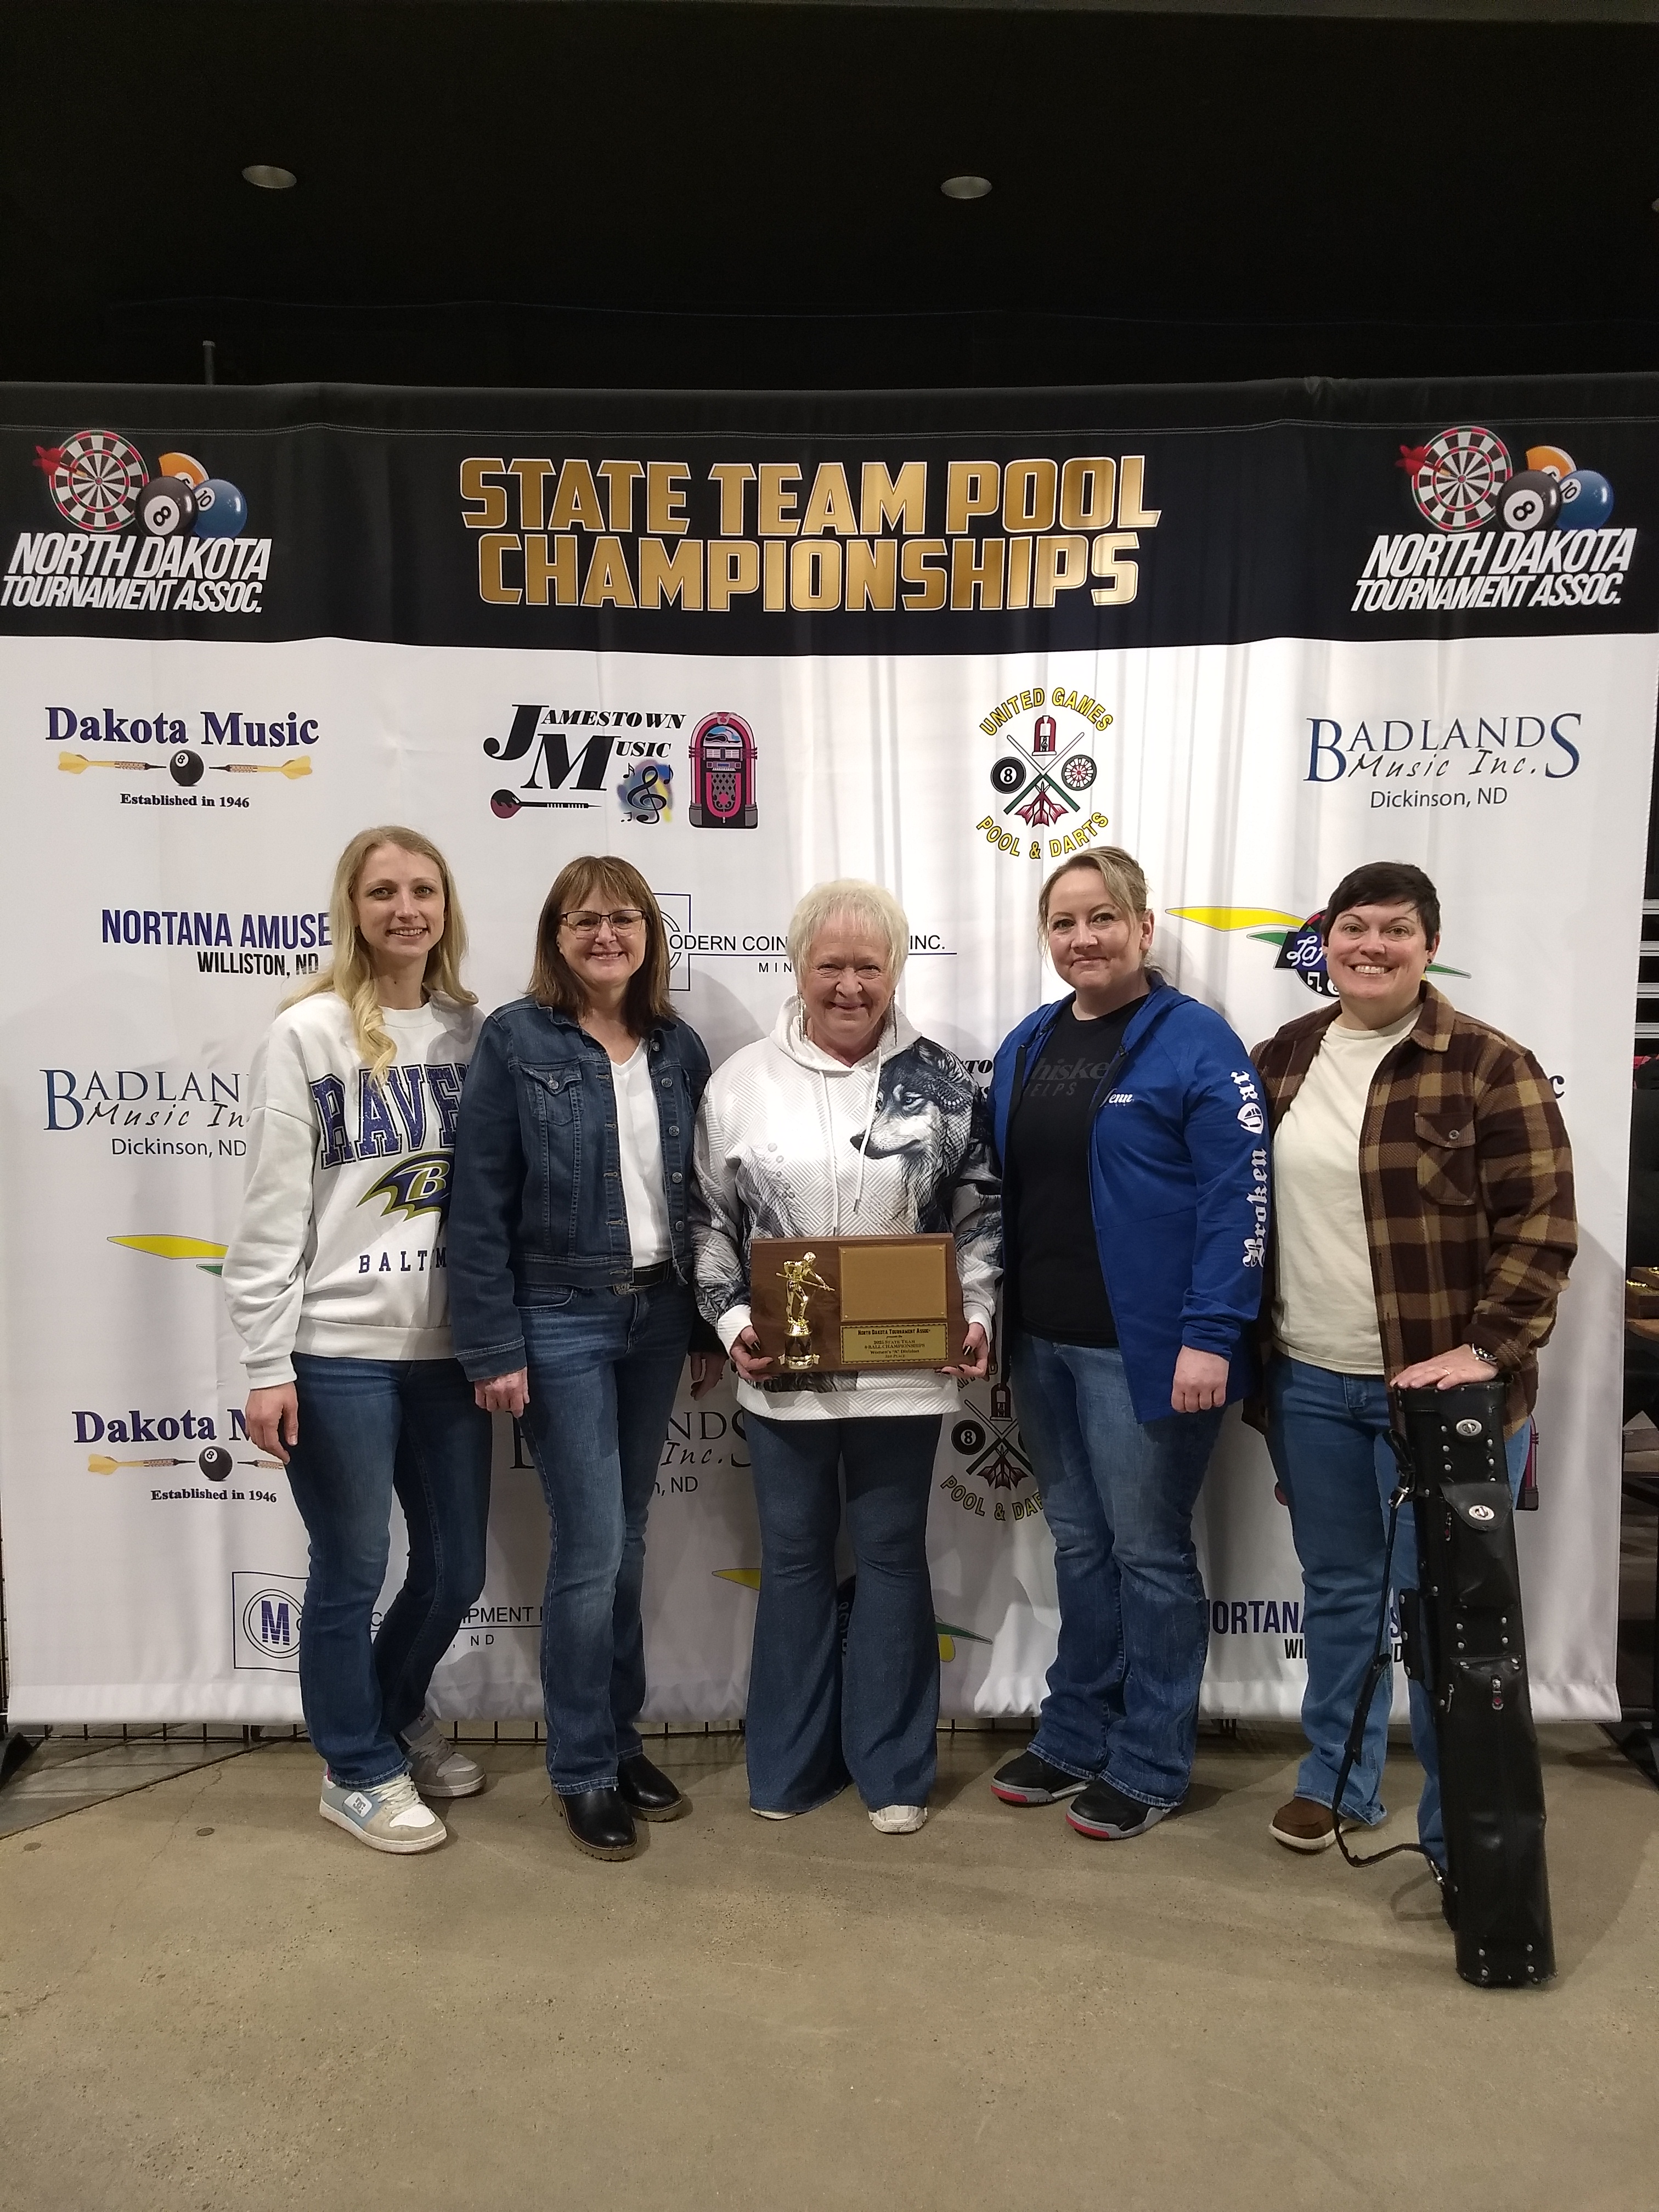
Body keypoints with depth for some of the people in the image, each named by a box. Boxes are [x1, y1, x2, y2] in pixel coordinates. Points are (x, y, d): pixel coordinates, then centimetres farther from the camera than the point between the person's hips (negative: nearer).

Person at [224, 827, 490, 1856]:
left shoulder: (475, 1031, 5)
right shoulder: (308, 1034, -7)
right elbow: (272, 1212, -8)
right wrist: (267, 1364, -10)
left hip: (449, 1346, 5)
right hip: (339, 1352, -4)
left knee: (457, 1567, 15)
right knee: (353, 1573, 8)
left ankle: (398, 1712, 44)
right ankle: (359, 1770, 31)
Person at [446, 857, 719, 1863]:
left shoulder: (678, 1046, 5)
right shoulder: (514, 1040, -8)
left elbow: (699, 1193, 10)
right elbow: (480, 1205, -10)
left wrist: (708, 1324, 10)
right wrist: (494, 1347, -12)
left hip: (656, 1315, 5)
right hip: (560, 1320, -4)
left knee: (627, 1539, 15)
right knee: (591, 1548, 0)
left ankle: (621, 1739, 31)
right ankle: (585, 1770, 19)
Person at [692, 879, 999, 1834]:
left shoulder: (940, 1078, -1)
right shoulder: (743, 1081, -1)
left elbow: (981, 1212, 3)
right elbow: (711, 1219, 4)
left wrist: (976, 1317, -8)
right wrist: (733, 1323, -7)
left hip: (904, 1368, 0)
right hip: (783, 1369, 1)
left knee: (892, 1554, 11)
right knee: (795, 1556, 14)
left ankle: (893, 1766, 28)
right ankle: (790, 1763, 31)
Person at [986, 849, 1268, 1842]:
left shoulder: (1197, 1042, -10)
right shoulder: (1027, 1045, 10)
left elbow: (1238, 1198, -15)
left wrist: (1211, 1337, -20)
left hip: (1146, 1348, -6)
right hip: (1041, 1343, 6)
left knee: (1149, 1552, 7)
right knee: (1080, 1544, 18)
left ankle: (1151, 1763, 24)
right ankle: (1076, 1737, 33)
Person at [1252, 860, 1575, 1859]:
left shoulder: (1489, 1064, -9)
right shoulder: (1283, 1060, 7)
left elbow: (1541, 1224, -12)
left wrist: (1486, 1348, -19)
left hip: (1437, 1382, -4)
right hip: (1308, 1382, 5)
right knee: (1337, 1586, 17)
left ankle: (1459, 1821, 23)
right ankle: (1336, 1778, 35)